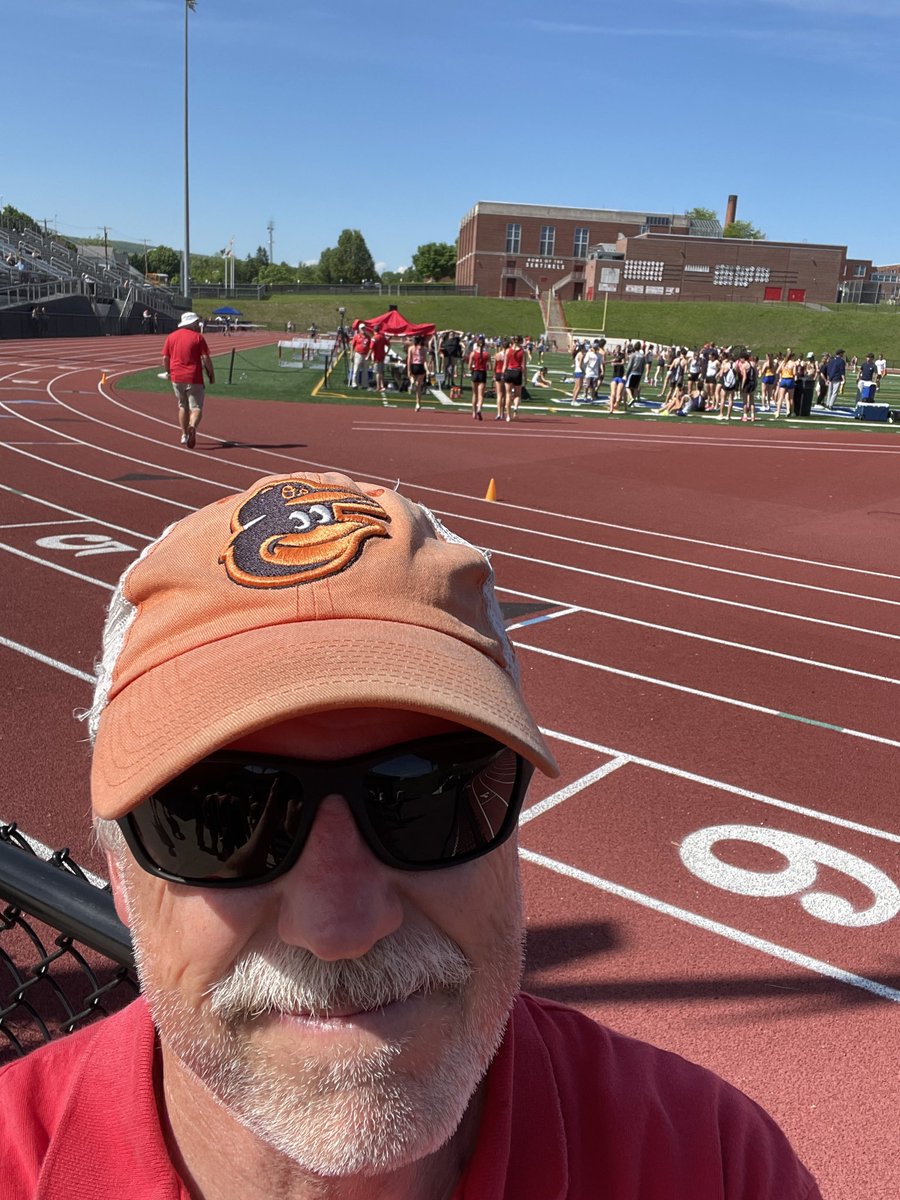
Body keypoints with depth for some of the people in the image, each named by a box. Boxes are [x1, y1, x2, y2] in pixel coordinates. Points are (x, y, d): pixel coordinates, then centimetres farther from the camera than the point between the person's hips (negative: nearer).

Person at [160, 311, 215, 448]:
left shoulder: (171, 337, 8)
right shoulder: (198, 337, -3)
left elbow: (165, 358, 6)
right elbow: (206, 358, -7)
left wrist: (168, 372, 20)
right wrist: (211, 375, 2)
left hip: (177, 378, 4)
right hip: (194, 378, -4)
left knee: (182, 406, 18)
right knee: (196, 407, -3)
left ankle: (184, 435, 20)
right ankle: (192, 426, -31)